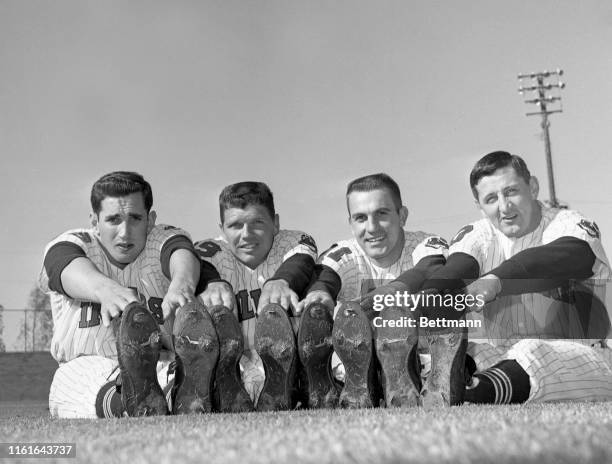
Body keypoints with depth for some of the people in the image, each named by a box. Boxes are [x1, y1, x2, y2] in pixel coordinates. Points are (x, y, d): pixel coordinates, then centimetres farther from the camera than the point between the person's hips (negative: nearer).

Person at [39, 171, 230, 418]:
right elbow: (72, 270, -22)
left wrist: (181, 285, -48)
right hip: (87, 366, -3)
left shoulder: (165, 239, 6)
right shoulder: (68, 244, 5)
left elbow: (183, 257, -21)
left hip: (161, 363, 3)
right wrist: (106, 289, -48)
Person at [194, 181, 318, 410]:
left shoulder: (295, 242, 13)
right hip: (235, 369, 1)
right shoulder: (211, 252, 14)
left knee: (275, 311, -27)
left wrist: (281, 281, -37)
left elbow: (300, 264, -12)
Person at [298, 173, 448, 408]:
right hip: (350, 369, 2)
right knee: (349, 314, -27)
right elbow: (322, 278, -18)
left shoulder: (426, 246, -1)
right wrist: (318, 291, -44)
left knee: (394, 311, -30)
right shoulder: (342, 255, 5)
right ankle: (357, 394, -36)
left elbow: (433, 275, -25)